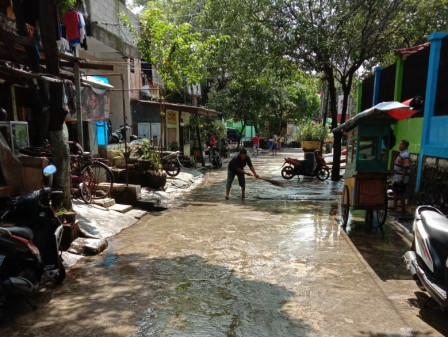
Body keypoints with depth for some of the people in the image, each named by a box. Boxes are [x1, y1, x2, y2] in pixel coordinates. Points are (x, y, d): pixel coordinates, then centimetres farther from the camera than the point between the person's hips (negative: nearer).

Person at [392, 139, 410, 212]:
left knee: (401, 194, -1)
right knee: (395, 191, 17)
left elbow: (406, 168, -26)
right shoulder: (402, 153, 11)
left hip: (401, 179, -10)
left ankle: (403, 209, 10)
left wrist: (401, 178, -26)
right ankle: (395, 206, 28)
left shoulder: (405, 155, -21)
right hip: (397, 177, 10)